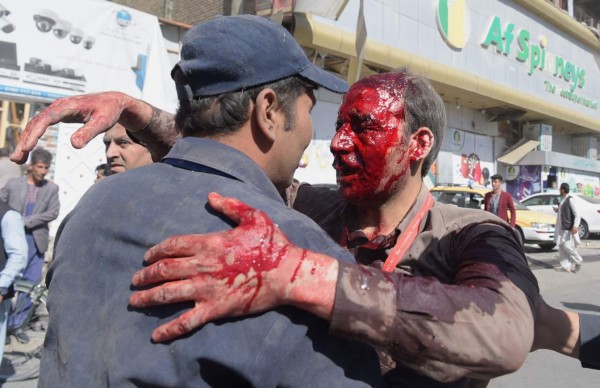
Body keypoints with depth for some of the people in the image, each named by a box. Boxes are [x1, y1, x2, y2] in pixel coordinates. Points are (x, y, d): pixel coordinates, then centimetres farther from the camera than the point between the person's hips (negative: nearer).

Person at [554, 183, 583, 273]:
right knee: (561, 247, 5)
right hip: (562, 228, 9)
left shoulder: (570, 200, -12)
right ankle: (566, 266, 8)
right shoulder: (563, 200, 14)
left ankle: (578, 261, 11)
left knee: (567, 246, -10)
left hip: (569, 228, -9)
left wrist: (575, 226, -26)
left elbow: (577, 214, -17)